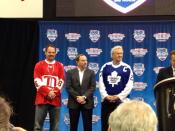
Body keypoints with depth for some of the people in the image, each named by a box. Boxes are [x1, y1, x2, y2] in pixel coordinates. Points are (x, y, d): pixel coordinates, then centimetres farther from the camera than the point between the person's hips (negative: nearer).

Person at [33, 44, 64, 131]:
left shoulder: (60, 66, 11)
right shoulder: (39, 65, 7)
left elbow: (61, 82, 3)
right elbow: (37, 81, -3)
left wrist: (54, 93, -12)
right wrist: (47, 92, -13)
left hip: (55, 100, 1)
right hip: (42, 99, -1)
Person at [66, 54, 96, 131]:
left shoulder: (91, 73, 6)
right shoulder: (70, 72, 5)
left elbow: (92, 87, -2)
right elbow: (68, 87, -3)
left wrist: (84, 97, -15)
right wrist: (77, 97, -13)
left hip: (87, 102, 0)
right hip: (74, 102, 0)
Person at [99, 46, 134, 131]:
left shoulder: (126, 68, 0)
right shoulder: (105, 67, 6)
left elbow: (129, 86, -5)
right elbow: (101, 83, 3)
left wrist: (119, 96, -12)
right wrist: (105, 96, -9)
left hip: (121, 101, -2)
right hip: (106, 100, 2)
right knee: (105, 123, 7)